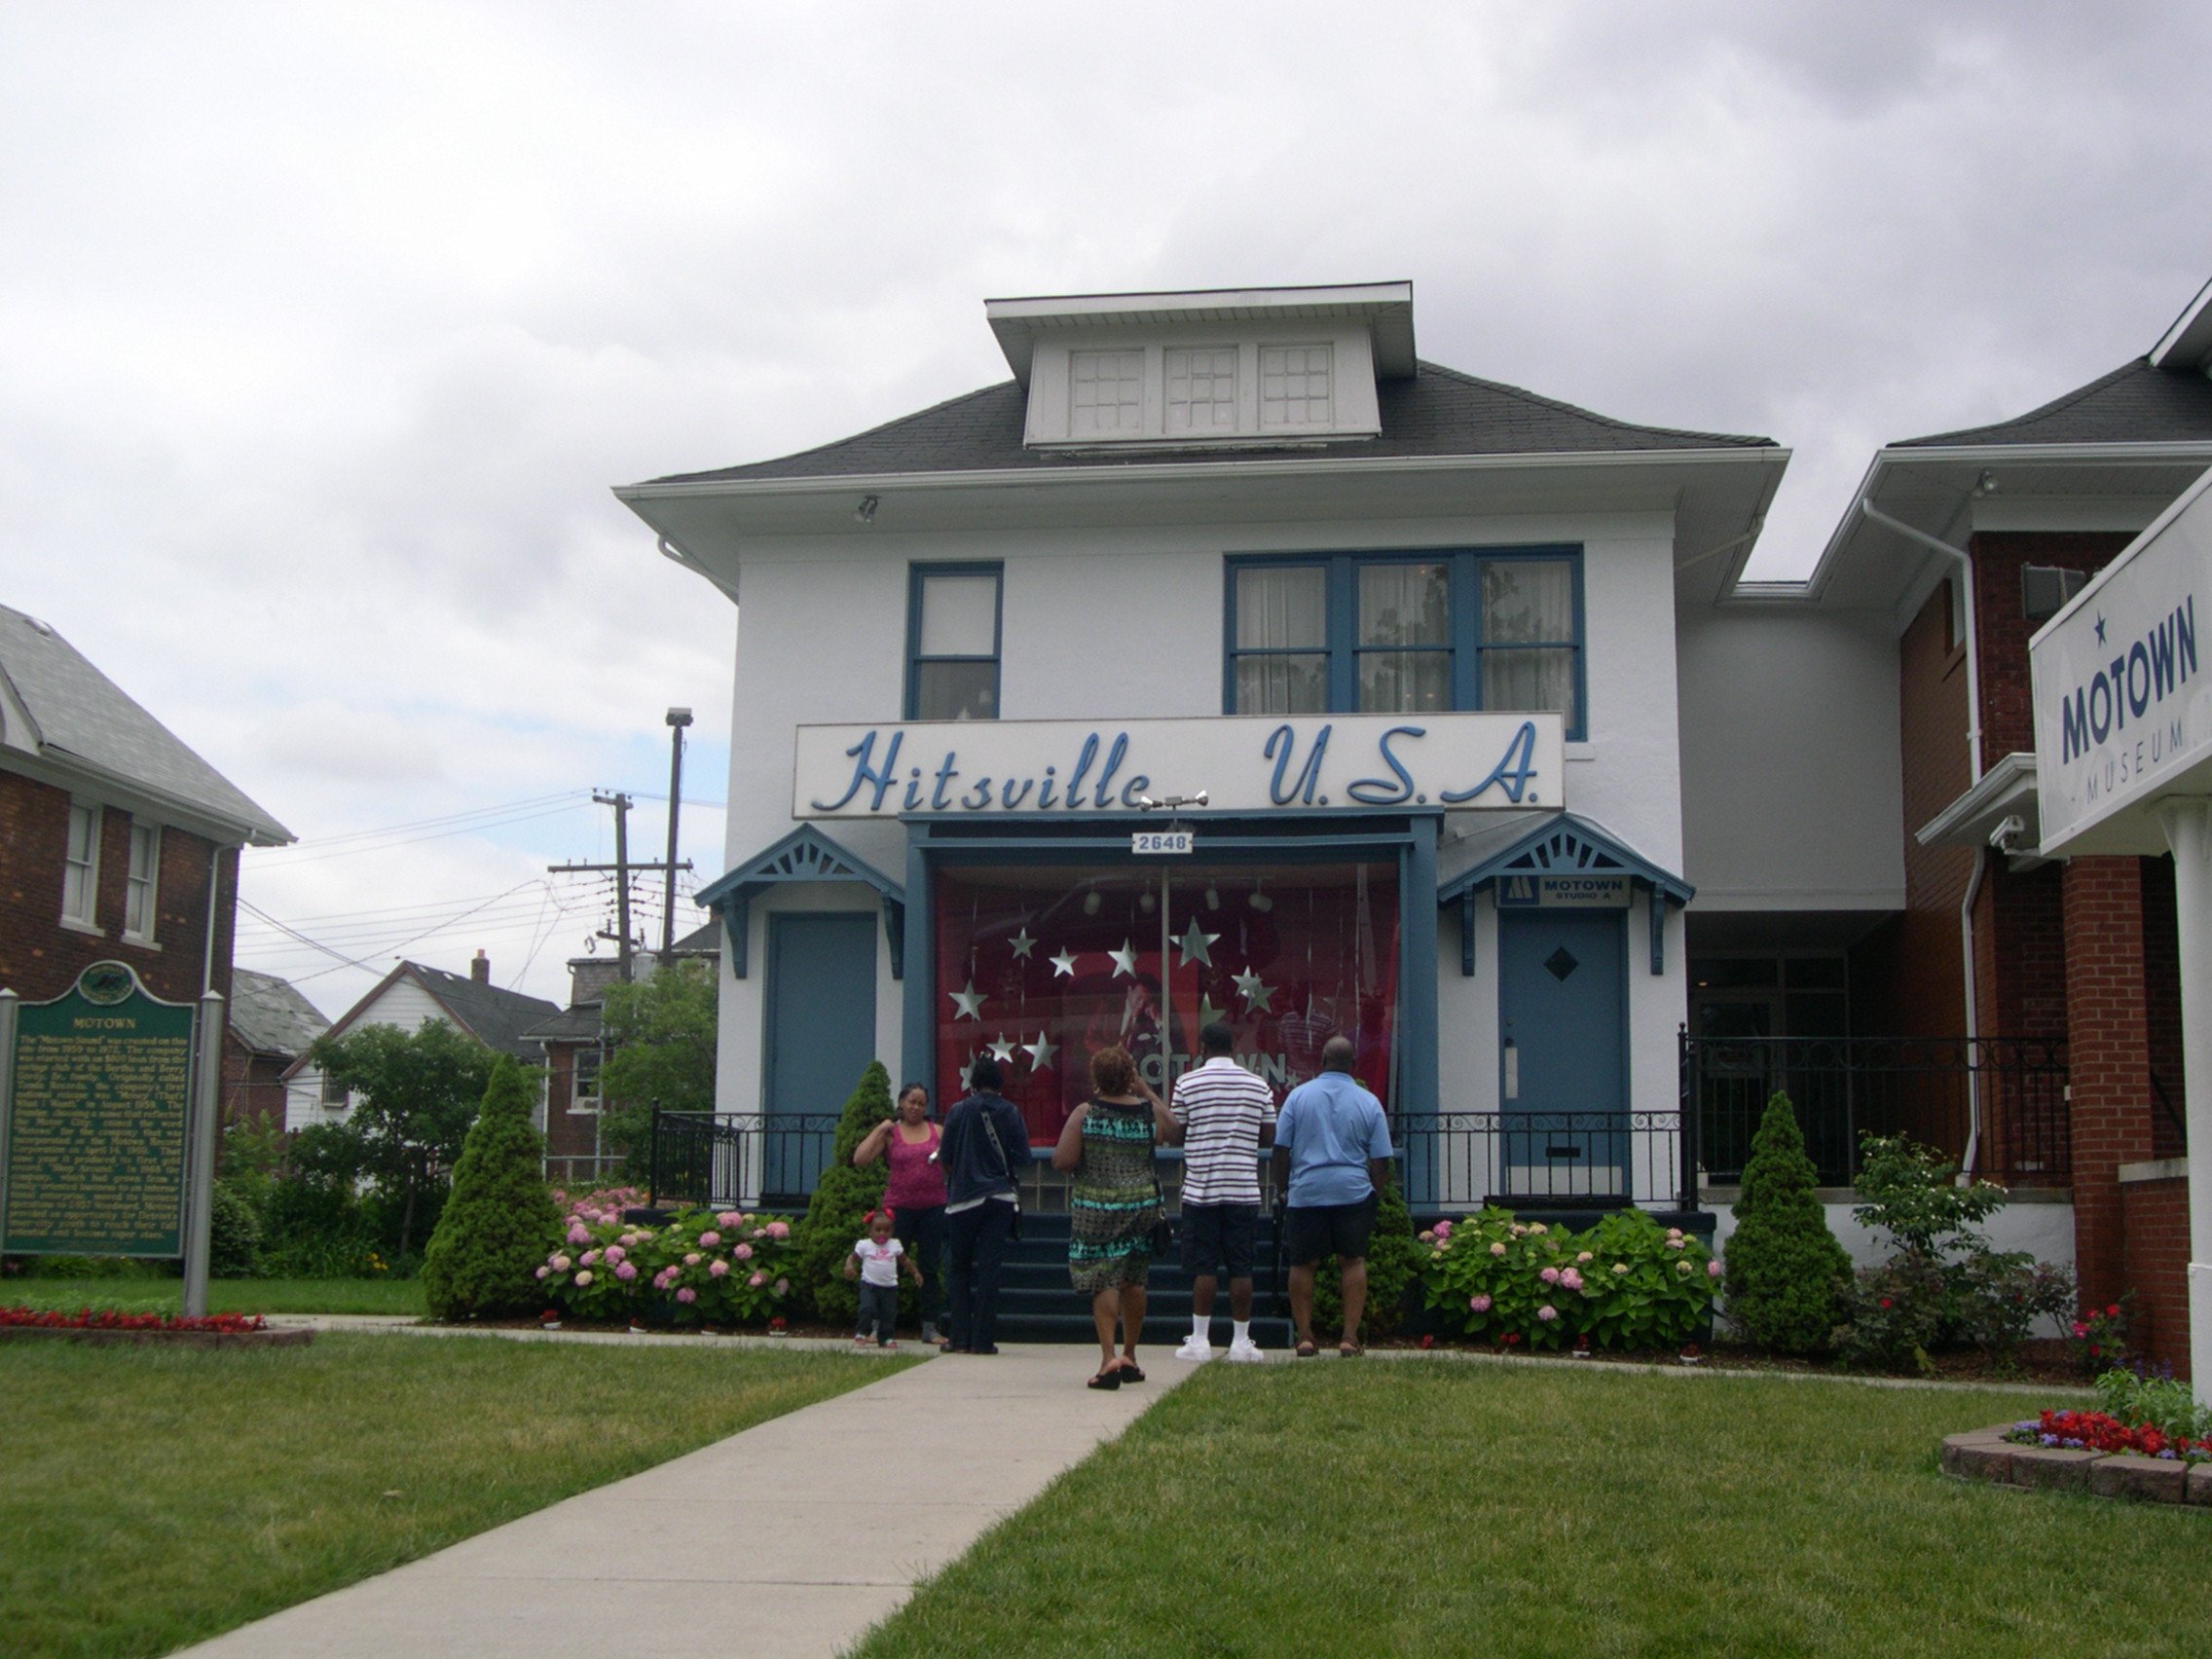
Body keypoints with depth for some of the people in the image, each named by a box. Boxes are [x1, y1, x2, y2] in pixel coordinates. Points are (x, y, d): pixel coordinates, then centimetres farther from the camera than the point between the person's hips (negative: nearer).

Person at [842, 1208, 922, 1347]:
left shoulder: (895, 1245, 7)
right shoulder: (864, 1245, -1)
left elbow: (905, 1260, 19)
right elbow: (852, 1257, 2)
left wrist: (915, 1273, 19)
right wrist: (849, 1266, -19)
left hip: (890, 1287, 3)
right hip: (869, 1285, -3)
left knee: (889, 1313, 3)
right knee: (867, 1309, -17)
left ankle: (886, 1338, 13)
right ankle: (861, 1333, 0)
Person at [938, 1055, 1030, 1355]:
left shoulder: (959, 1111, -5)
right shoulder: (1011, 1112, -3)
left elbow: (944, 1157, -2)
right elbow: (1022, 1156, -2)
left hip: (964, 1198, -1)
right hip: (1001, 1198, 1)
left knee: (960, 1268, 9)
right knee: (990, 1268, 3)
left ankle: (961, 1338, 4)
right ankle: (983, 1339, 0)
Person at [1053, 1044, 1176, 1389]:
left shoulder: (1084, 1114, -9)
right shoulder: (1149, 1112, -1)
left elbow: (1062, 1161, -12)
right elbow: (1171, 1128, 21)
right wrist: (1145, 1090, 21)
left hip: (1095, 1208, -3)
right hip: (1142, 1204, 3)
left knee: (1103, 1282, 0)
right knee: (1133, 1281, 15)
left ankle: (1109, 1358, -12)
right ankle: (1129, 1357, 24)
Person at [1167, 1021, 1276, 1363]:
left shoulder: (1187, 1084, -3)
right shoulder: (1258, 1086, 4)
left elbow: (1174, 1136, -1)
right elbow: (1269, 1137, 6)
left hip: (1201, 1189, -1)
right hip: (1244, 1189, 2)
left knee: (1203, 1267, 2)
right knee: (1241, 1267, 4)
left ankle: (1200, 1340, 3)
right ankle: (1241, 1341, 6)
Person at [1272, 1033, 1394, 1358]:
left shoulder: (1299, 1096, 0)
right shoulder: (1368, 1102, 1)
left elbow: (1281, 1149, 0)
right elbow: (1381, 1161, 2)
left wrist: (1283, 1186, 13)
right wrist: (1373, 1191, 18)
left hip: (1307, 1191, 0)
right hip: (1353, 1193, 0)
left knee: (1303, 1264, 10)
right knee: (1354, 1261, 7)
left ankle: (1304, 1335, 10)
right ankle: (1350, 1336, 2)